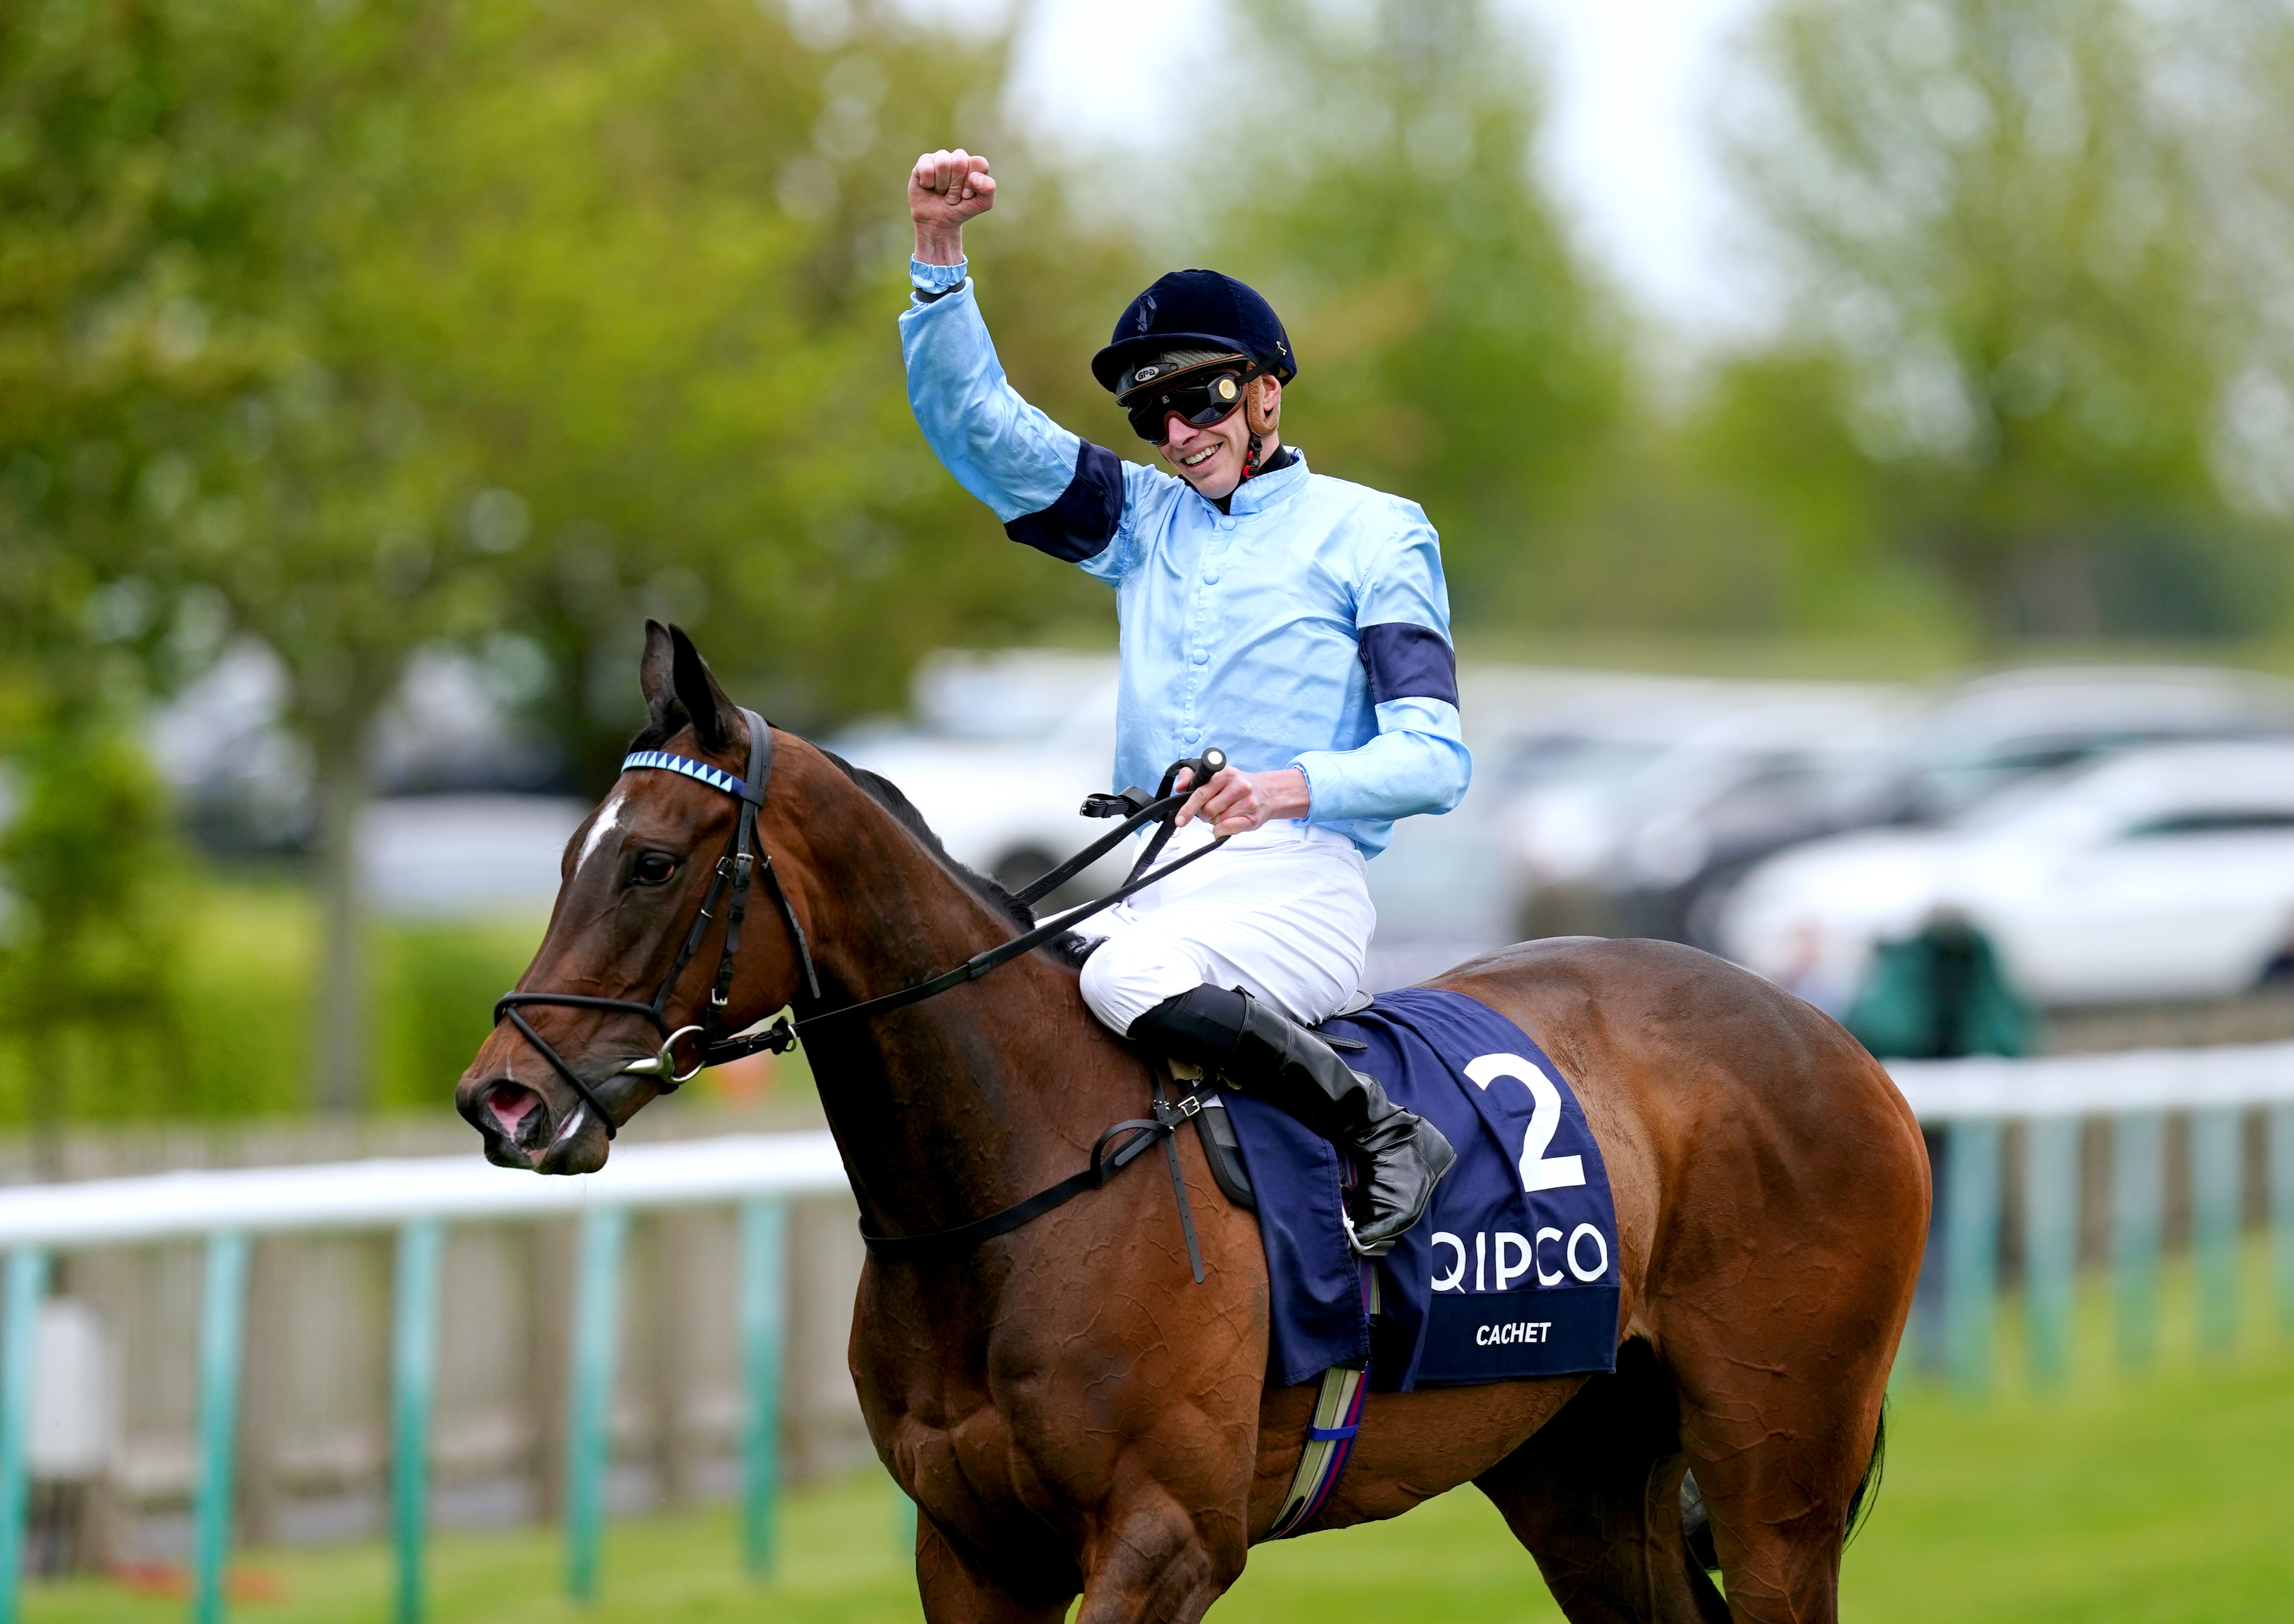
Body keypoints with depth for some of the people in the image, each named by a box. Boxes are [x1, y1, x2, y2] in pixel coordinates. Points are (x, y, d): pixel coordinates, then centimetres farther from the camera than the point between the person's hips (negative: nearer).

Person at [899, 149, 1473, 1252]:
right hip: (1154, 892, 6)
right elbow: (974, 420, 14)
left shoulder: (1371, 533, 5)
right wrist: (938, 252, 1)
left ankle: (1385, 1135, -22)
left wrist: (1296, 787, -23)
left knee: (1132, 976, -34)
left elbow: (1434, 756, -4)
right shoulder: (1145, 521, 20)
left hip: (1298, 885, -6)